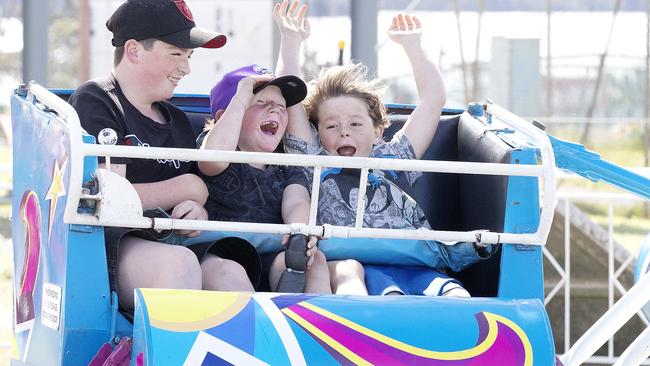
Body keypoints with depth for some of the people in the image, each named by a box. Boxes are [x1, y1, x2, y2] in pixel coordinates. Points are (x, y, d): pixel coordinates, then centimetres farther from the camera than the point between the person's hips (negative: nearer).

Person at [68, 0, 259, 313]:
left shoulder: (177, 120, 25)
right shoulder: (94, 102, 1)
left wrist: (198, 213, -3)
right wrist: (188, 188, 1)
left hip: (166, 241, 6)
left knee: (229, 273, -26)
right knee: (178, 262, -37)